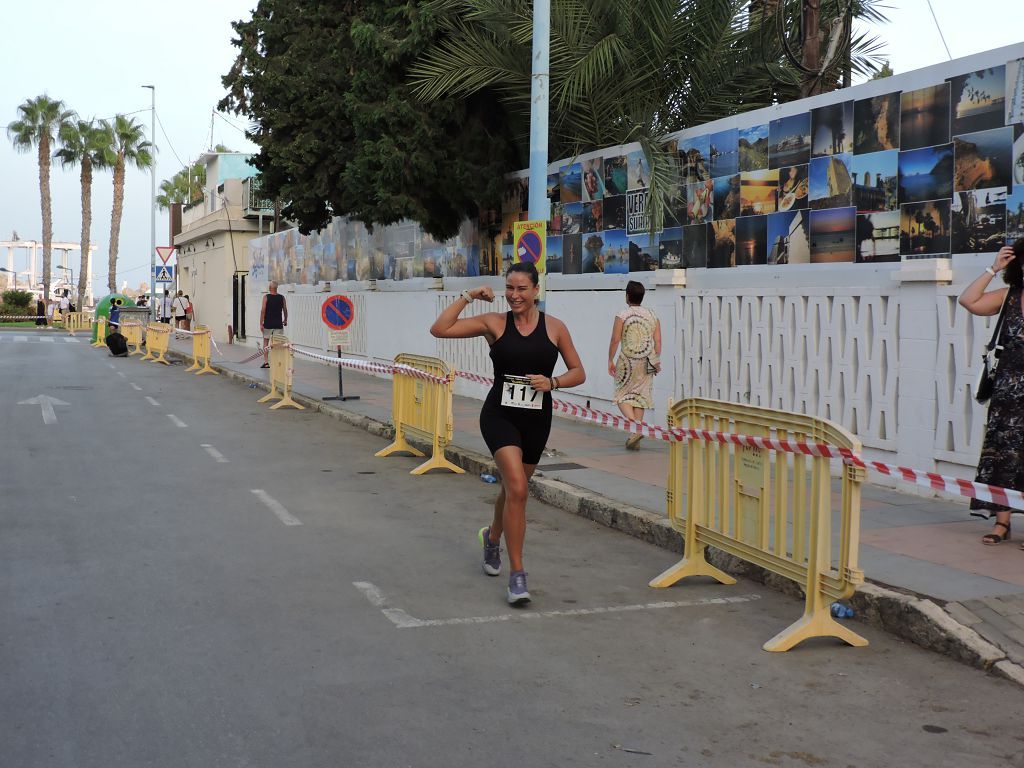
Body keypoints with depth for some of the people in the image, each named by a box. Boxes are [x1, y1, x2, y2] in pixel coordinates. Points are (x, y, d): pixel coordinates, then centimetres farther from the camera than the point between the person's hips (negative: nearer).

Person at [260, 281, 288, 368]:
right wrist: (285, 320, 22)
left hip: (268, 323, -2)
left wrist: (261, 323, -6)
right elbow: (285, 310, 5)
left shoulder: (266, 297, -6)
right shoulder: (282, 298, 0)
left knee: (266, 342, 10)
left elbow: (263, 310, -9)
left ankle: (266, 362, 5)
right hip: (278, 324, 2)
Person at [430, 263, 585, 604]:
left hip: (536, 419, 3)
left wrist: (552, 382, -13)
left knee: (513, 488, 20)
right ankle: (517, 575, -13)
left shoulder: (554, 327, 0)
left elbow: (578, 372, 5)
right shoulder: (494, 323, -3)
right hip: (500, 415, -3)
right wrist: (467, 297, -8)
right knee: (517, 488, -20)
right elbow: (439, 330, -8)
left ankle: (492, 537, 53)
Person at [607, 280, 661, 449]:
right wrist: (656, 360, 13)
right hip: (646, 362, 4)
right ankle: (637, 433, 11)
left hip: (628, 360, -4)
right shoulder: (652, 316, 5)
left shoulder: (622, 316, -7)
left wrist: (610, 360, 1)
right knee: (640, 396, 11)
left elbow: (615, 340, -8)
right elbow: (657, 341, 4)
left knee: (622, 396, 5)